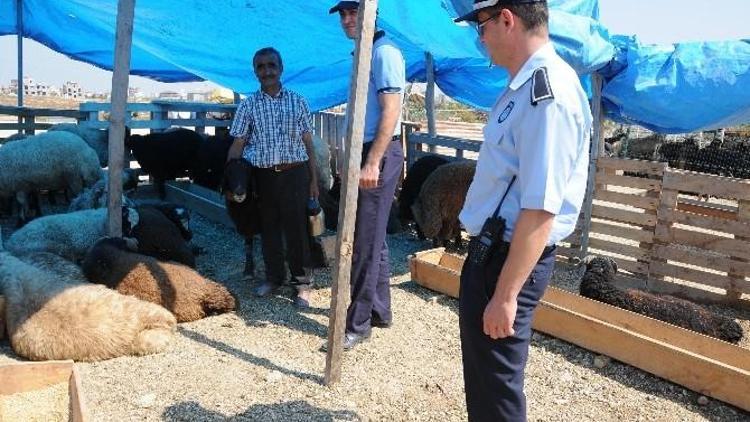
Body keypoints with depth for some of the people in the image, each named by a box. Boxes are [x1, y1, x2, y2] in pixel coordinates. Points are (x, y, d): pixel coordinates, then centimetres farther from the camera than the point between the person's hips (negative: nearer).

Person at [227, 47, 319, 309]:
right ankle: (273, 277, 27)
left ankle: (302, 282, 12)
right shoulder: (248, 105, 6)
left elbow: (308, 143, 6)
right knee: (268, 228, 11)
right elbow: (237, 145, 4)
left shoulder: (297, 101, 6)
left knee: (297, 228, 0)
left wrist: (313, 180, 2)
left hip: (294, 173, -1)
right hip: (262, 176, 2)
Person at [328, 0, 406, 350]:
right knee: (373, 237, 15)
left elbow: (391, 112, -20)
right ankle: (380, 311, 27)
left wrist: (373, 163, -24)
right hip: (365, 152, 10)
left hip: (379, 154, -10)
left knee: (366, 241, -5)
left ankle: (359, 324, 5)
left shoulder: (384, 52, -11)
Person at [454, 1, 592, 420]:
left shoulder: (548, 94, -23)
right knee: (482, 375, 26)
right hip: (492, 250, 9)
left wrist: (505, 295, -24)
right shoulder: (525, 85, 8)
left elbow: (540, 210, -27)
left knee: (495, 387, 8)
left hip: (510, 259, -9)